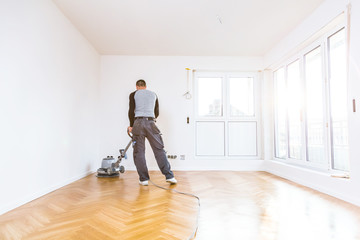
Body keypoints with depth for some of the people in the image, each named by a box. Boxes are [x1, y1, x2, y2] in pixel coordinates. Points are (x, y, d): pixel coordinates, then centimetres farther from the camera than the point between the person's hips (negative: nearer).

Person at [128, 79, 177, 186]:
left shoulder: (133, 94, 10)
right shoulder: (153, 94, 19)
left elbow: (131, 111, 1)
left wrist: (131, 126, 11)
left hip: (138, 122, -1)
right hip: (151, 123, 2)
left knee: (139, 152, 6)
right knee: (159, 150, 4)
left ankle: (143, 179, 8)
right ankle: (169, 176, 2)